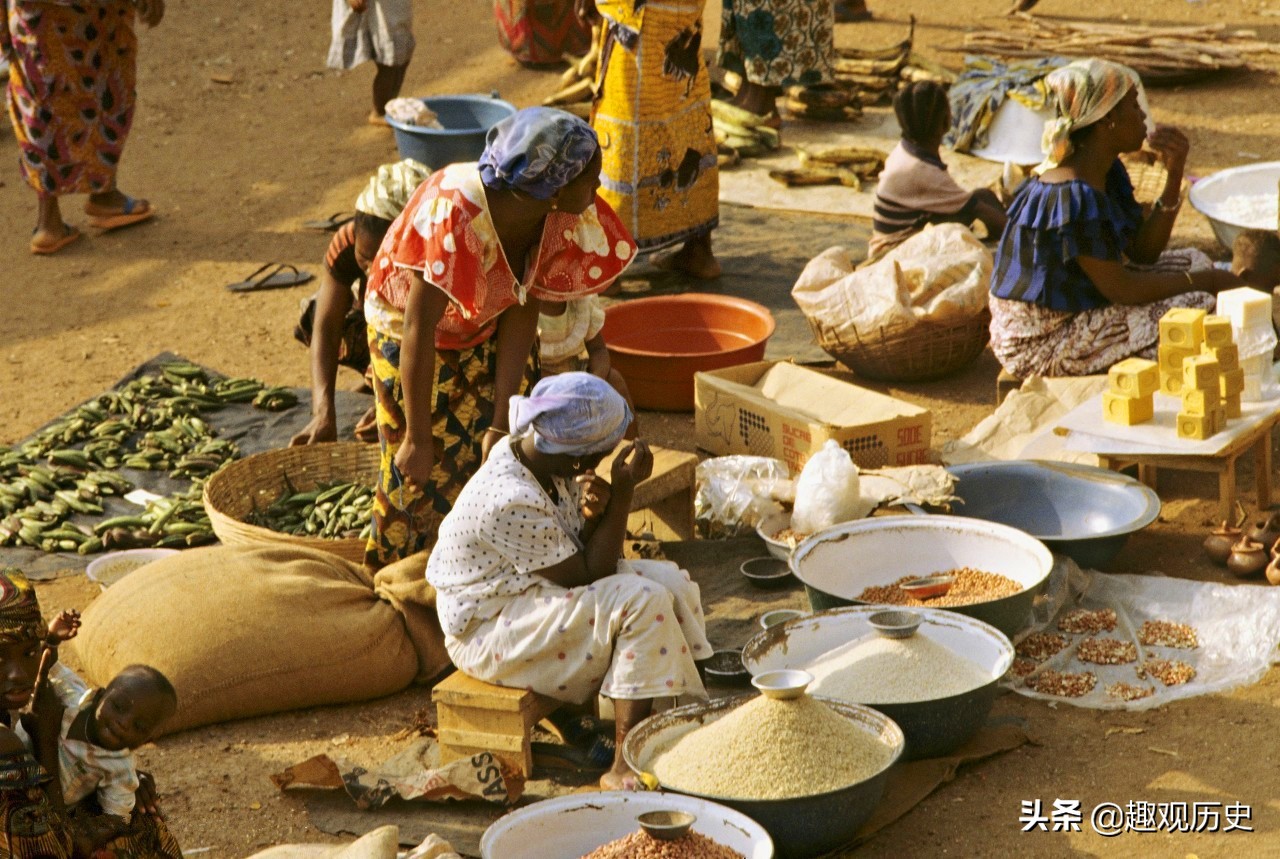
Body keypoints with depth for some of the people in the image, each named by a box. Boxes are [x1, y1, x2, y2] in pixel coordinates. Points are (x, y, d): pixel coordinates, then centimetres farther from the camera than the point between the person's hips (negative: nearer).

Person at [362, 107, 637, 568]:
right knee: (425, 471, 1)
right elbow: (420, 330, -34)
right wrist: (417, 439, -27)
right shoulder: (455, 214, -40)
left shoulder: (559, 218, -22)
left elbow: (522, 310, -17)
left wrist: (500, 423, -20)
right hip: (410, 329, -5)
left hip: (488, 331, 5)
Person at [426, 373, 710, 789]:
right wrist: (622, 493, -21)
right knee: (642, 602, -24)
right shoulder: (513, 502, -30)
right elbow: (588, 576, -21)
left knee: (671, 581, 0)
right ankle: (625, 767, -21)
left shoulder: (544, 458, -2)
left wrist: (595, 514, -17)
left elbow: (585, 553, 5)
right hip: (488, 635, -10)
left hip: (535, 591, 10)